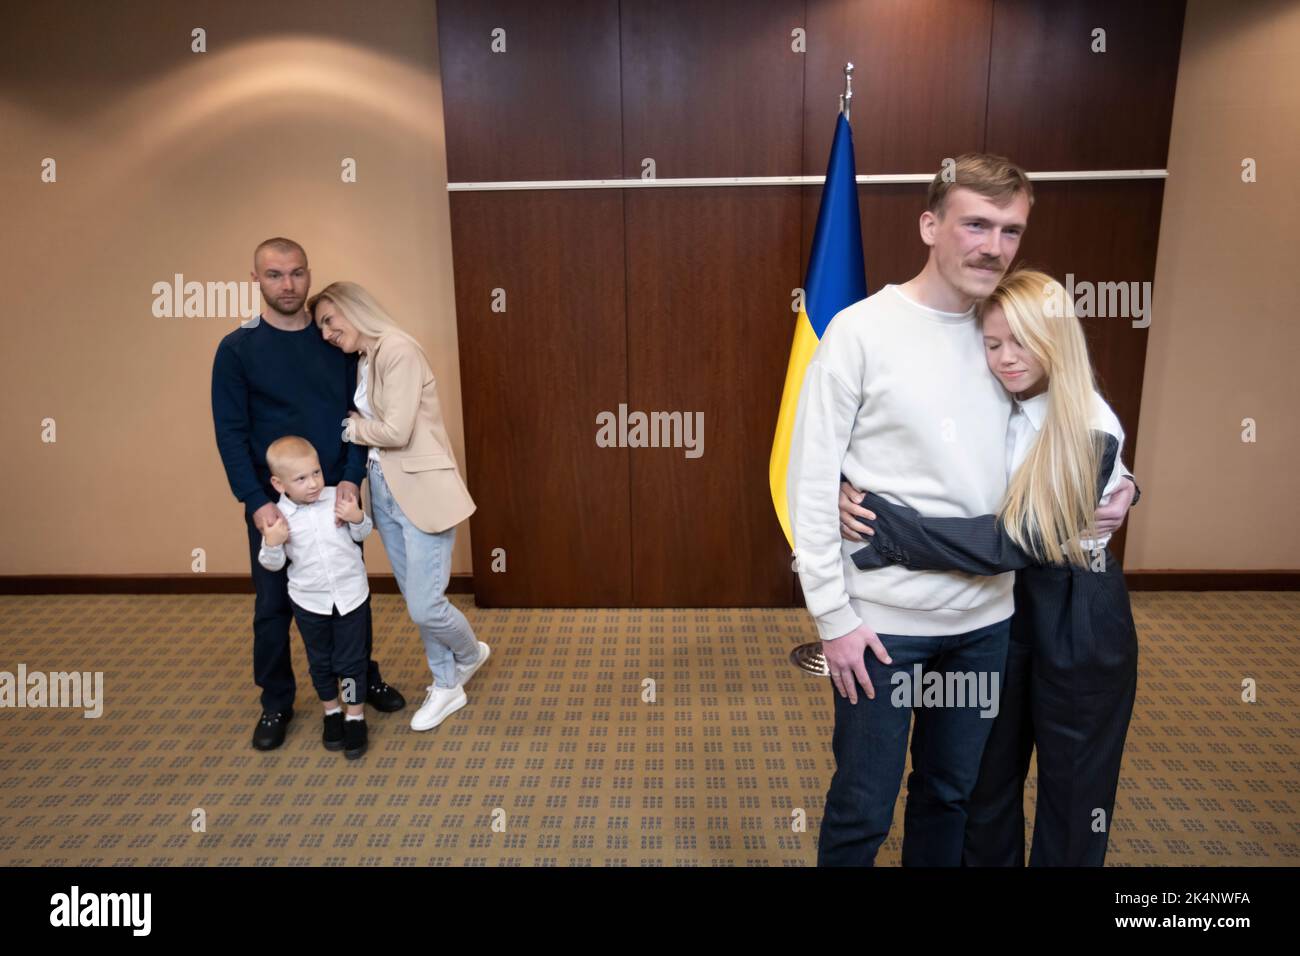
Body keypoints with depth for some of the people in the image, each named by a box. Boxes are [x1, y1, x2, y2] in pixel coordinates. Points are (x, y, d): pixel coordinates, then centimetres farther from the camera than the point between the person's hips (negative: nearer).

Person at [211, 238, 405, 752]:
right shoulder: (237, 349, -6)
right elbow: (230, 433, -9)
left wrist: (351, 478, -14)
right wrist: (257, 502, -18)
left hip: (336, 495, 2)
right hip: (273, 501, -2)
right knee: (273, 605, 8)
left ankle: (366, 679, 34)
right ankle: (276, 704, 26)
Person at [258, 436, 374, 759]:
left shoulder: (338, 498, -11)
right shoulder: (279, 517, -12)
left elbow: (362, 534, 3)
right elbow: (273, 564, -3)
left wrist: (358, 518, -18)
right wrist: (272, 543, -23)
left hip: (351, 594, 0)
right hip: (308, 601, 1)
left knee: (351, 660, 8)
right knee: (320, 661, 17)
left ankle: (355, 718, 24)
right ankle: (332, 712, 38)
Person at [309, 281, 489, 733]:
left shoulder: (398, 349, -15)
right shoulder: (362, 362, 12)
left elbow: (396, 431, -20)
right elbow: (368, 426, 10)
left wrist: (350, 428, -5)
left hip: (422, 491, -8)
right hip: (383, 490, 8)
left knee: (425, 606, -5)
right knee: (415, 602, 13)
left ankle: (470, 654, 26)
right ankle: (446, 686, 29)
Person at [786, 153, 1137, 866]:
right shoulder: (862, 331, -11)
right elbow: (810, 484, -12)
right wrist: (833, 617, -13)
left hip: (986, 619, 5)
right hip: (882, 620, -5)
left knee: (952, 793, 21)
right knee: (862, 810, 8)